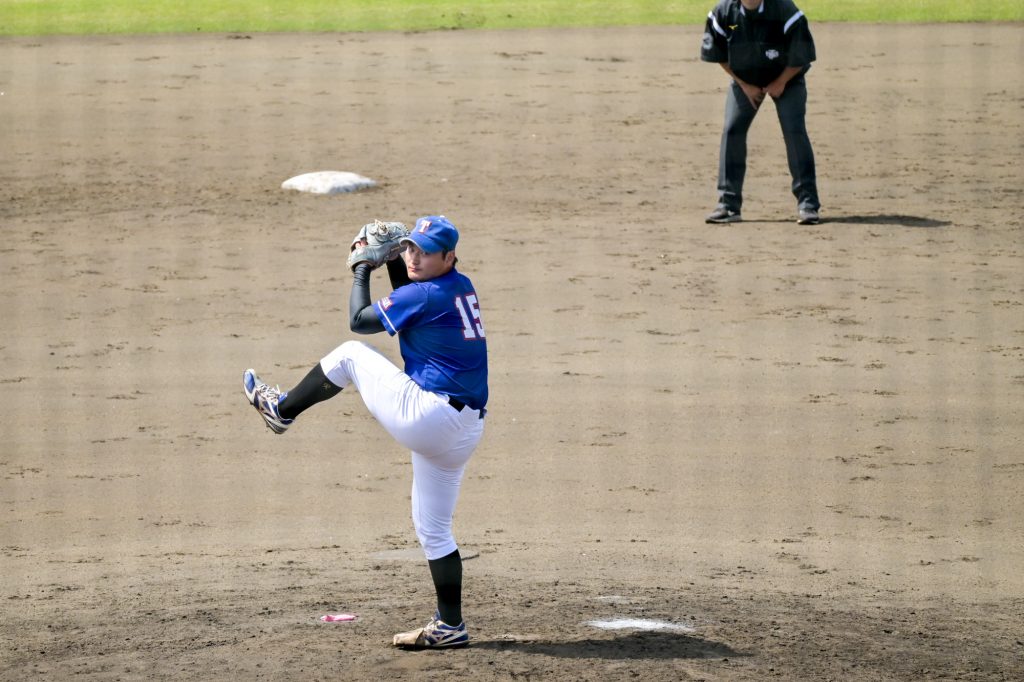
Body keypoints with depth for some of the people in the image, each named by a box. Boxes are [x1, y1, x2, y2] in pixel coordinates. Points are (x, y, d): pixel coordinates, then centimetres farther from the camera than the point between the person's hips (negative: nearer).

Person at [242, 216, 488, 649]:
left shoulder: (425, 295, -14)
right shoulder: (461, 287, 12)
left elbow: (360, 320, -2)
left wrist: (362, 268, 10)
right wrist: (393, 263, 23)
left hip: (427, 416, -9)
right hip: (466, 431, 9)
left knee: (350, 354, 8)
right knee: (433, 530, 15)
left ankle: (280, 409, 24)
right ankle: (450, 626, 13)